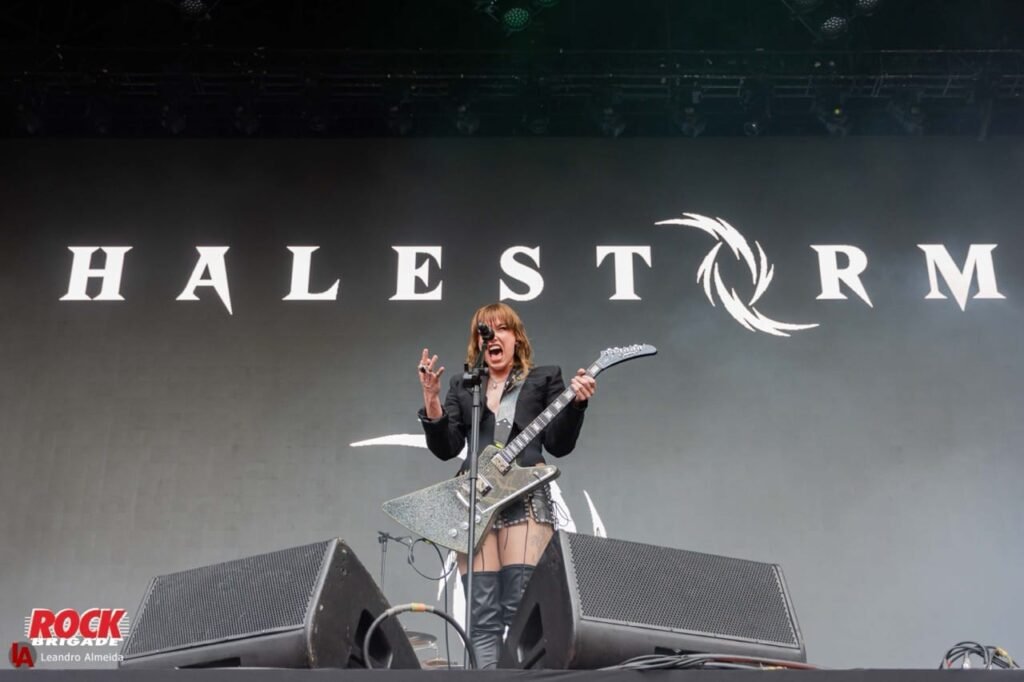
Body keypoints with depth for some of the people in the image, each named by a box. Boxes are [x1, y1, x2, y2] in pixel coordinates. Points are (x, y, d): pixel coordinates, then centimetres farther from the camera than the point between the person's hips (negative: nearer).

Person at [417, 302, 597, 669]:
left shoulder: (544, 379, 14)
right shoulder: (462, 386, 20)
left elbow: (559, 444, 5)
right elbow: (446, 448, 10)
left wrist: (576, 402, -10)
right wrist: (431, 398, -2)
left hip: (526, 498, -2)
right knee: (483, 619, -4)